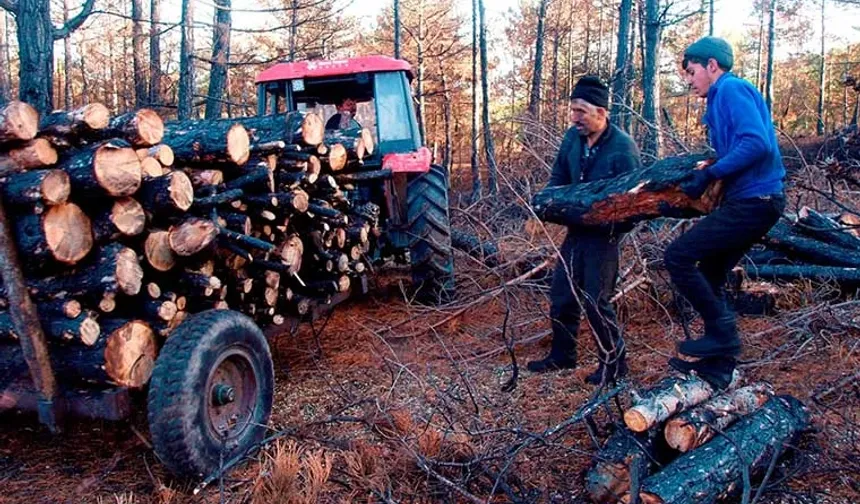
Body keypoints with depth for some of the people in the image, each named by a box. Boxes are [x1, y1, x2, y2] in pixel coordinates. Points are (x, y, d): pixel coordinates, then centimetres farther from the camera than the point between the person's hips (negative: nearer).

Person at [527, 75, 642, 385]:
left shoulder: (623, 147, -19)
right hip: (575, 231, 7)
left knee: (595, 301, -6)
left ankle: (614, 362, 13)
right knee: (562, 295, 12)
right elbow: (558, 178, 13)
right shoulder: (572, 138, 0)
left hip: (603, 235, -7)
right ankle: (562, 355, 29)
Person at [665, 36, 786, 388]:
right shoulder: (724, 98, 21)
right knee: (709, 277, 13)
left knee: (679, 256, -13)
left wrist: (710, 174, -20)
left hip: (751, 202, -10)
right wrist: (706, 174, 7)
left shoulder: (732, 89, -10)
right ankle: (718, 365, 20)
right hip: (753, 202, 10)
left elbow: (757, 144, -23)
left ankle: (722, 333, -2)